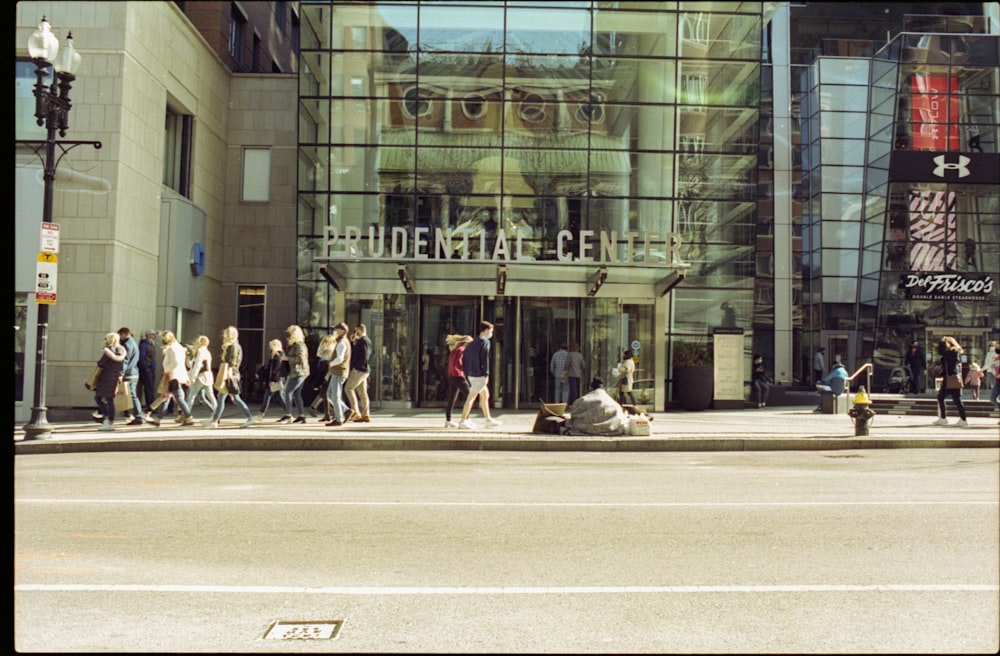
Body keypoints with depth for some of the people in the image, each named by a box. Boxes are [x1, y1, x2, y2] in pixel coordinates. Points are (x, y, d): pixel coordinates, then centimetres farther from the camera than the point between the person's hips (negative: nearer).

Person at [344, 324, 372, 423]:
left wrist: (356, 367, -22)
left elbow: (364, 356, -22)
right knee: (362, 393, 8)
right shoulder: (367, 340, 19)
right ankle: (365, 415, 7)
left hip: (359, 370, -10)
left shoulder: (363, 341, -12)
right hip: (363, 370, 10)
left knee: (348, 388, -8)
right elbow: (354, 352, 24)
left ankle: (355, 412, -11)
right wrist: (353, 341, 16)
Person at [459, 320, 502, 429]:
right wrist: (486, 374, -16)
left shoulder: (472, 343, 16)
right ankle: (463, 421, -7)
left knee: (485, 395, 18)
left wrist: (466, 373, 15)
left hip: (471, 374, 9)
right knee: (471, 397, -7)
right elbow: (485, 359, -18)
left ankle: (489, 419, 26)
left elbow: (464, 358, 14)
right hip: (479, 375, -9)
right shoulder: (485, 342, -9)